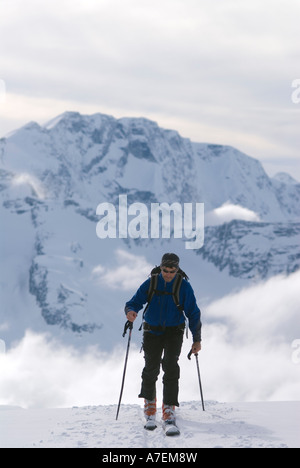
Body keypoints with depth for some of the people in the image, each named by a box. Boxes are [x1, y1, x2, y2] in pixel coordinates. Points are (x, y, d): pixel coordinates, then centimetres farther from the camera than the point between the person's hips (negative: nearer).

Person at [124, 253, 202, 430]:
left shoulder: (184, 286, -6)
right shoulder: (150, 284, -4)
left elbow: (193, 313, -1)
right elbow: (135, 301, -3)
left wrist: (197, 339, -1)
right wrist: (131, 311, -29)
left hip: (174, 331, -1)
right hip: (152, 331, 1)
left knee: (170, 365, -18)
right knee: (151, 367, -3)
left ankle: (169, 407, -14)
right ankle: (149, 401, 24)